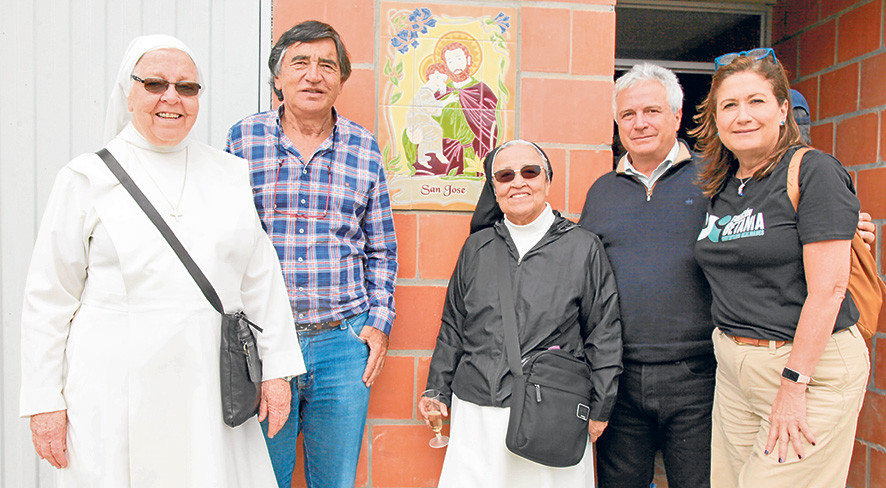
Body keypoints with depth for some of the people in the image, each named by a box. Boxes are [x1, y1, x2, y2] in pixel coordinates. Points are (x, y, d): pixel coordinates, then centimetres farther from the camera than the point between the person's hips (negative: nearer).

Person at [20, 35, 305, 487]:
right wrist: (44, 400, 0)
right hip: (116, 394, -2)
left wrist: (276, 367, 6)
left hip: (212, 392, 3)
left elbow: (261, 278, 9)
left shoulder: (231, 173, 7)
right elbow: (49, 297, 2)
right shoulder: (88, 178, -1)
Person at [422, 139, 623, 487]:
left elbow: (604, 333, 3)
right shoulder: (476, 247, 10)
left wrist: (599, 409, 3)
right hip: (476, 413, 3)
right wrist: (438, 390, 13)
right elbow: (453, 326, 16)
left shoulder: (583, 247, 1)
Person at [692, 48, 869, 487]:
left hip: (811, 364, -6)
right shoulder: (721, 187, 10)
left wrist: (793, 385, -17)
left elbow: (828, 287, -16)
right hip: (733, 365, 6)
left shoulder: (814, 172, -11)